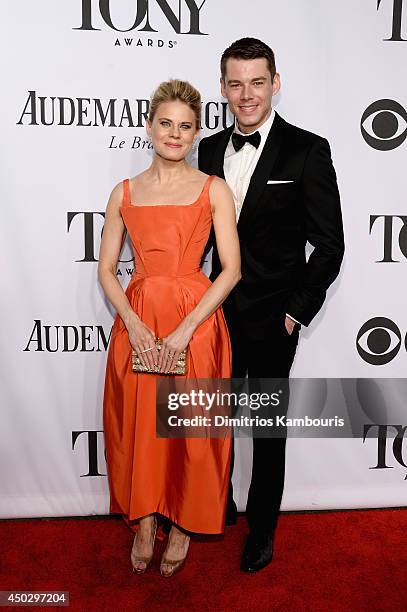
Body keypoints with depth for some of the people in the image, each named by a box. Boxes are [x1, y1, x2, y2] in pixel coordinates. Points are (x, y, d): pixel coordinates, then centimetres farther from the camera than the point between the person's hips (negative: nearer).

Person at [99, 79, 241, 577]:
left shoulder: (213, 190, 0)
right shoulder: (124, 193, 7)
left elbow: (231, 269, -7)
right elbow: (106, 269, 5)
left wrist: (184, 330, -15)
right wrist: (134, 324, -11)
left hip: (196, 321, -2)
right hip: (136, 323, 2)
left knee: (190, 429, 8)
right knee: (139, 425, 10)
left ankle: (183, 523, 34)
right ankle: (145, 523, 33)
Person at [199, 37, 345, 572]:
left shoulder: (307, 151, -9)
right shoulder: (210, 149, 6)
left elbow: (329, 245, -9)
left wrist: (296, 312, -11)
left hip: (272, 321, -4)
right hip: (218, 313, 5)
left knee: (268, 430, 12)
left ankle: (262, 530, 34)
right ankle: (221, 505, 43)